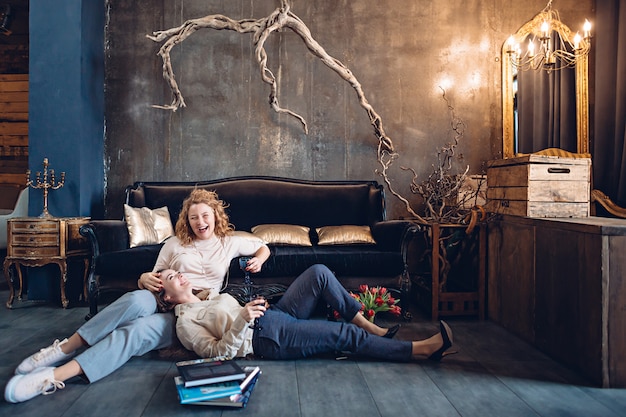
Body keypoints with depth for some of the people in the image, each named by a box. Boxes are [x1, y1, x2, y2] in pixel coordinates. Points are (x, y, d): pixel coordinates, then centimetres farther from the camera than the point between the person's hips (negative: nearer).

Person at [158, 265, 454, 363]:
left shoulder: (213, 299, 27)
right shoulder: (185, 321, 2)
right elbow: (217, 352, -10)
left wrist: (253, 308, 7)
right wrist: (242, 320, -22)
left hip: (275, 315, 9)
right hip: (269, 337, -9)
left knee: (319, 273, -10)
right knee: (347, 334, -16)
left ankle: (370, 327, -3)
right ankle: (423, 348, -7)